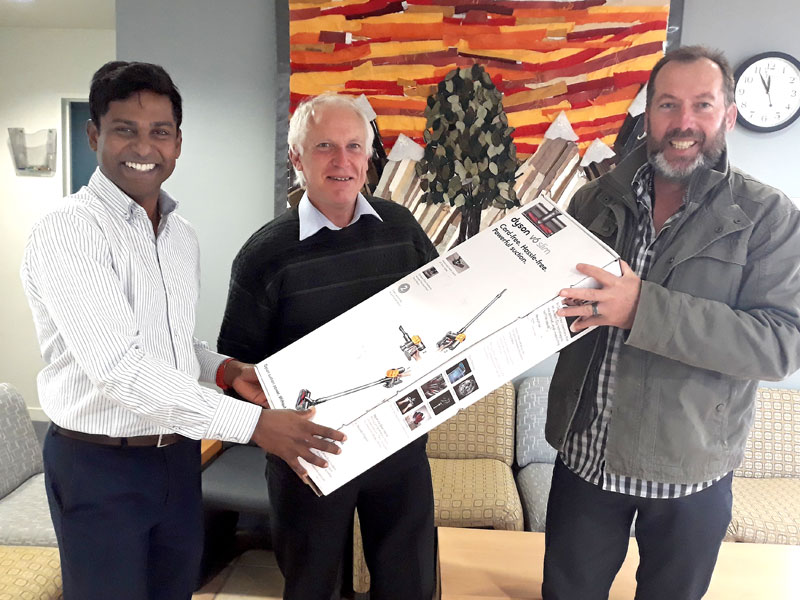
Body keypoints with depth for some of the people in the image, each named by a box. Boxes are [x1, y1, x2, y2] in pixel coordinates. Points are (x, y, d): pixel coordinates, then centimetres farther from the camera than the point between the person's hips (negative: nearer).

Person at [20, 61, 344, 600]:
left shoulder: (182, 234, 8)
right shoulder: (67, 232, -17)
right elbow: (118, 363, -26)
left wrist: (224, 369, -3)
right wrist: (251, 422, -27)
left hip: (178, 454, 7)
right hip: (99, 465, -6)